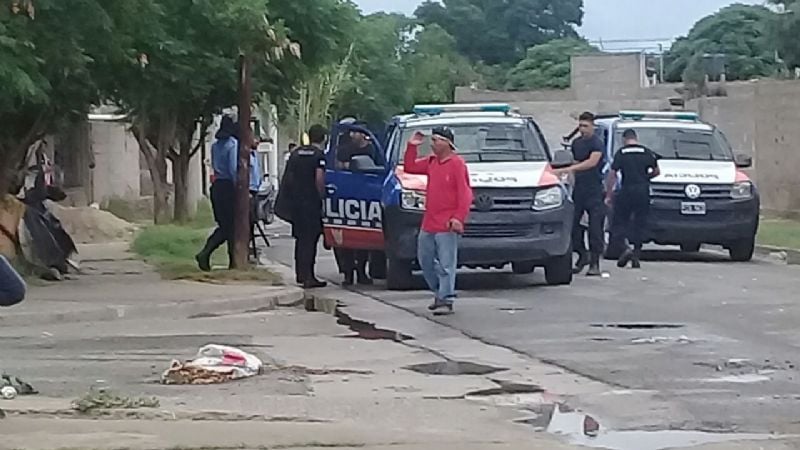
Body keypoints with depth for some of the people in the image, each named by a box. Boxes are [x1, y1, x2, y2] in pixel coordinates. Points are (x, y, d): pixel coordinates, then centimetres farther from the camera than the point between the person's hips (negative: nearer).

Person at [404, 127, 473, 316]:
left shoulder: (457, 164, -11)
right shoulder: (431, 162, 12)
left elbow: (465, 194, -15)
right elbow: (409, 167, 24)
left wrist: (459, 217, -24)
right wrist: (412, 147, 13)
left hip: (447, 225, -9)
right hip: (428, 224, 9)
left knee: (446, 264, -7)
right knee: (425, 260, 16)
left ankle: (446, 300, -6)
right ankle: (440, 293, 28)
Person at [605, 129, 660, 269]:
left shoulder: (621, 153, 0)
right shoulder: (647, 152, 7)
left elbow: (612, 174, -4)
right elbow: (656, 171, 11)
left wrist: (608, 195, 0)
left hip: (626, 190, -3)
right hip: (643, 191, 3)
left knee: (620, 221, 7)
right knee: (639, 223, 8)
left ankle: (626, 248, -15)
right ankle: (636, 255, 7)